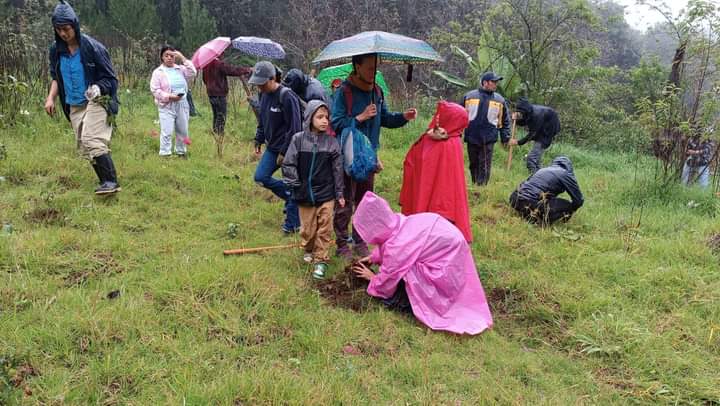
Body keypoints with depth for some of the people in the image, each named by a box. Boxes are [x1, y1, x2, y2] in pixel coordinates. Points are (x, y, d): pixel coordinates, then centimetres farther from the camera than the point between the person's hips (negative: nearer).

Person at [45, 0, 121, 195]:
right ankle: (106, 182, 16)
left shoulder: (93, 47, -12)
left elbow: (111, 78, -9)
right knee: (85, 148, 6)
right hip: (74, 106, 7)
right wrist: (51, 97, 2)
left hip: (96, 102, -7)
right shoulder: (56, 50, 4)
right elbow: (55, 77, 17)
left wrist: (98, 88, -29)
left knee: (92, 140, -23)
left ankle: (111, 182, -20)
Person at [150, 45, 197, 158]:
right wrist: (169, 96, -18)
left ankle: (181, 152, 28)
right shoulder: (158, 72, -1)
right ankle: (165, 154, -3)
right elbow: (154, 89, -7)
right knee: (167, 132, -9)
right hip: (166, 105, -4)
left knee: (182, 131, 14)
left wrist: (183, 59, -7)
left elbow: (192, 73, -6)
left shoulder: (180, 69, 10)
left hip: (182, 104, 4)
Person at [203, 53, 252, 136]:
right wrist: (248, 70, -9)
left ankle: (215, 131, 24)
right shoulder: (220, 64, -17)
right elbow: (234, 70, -19)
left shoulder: (206, 64, 8)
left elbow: (204, 79, 19)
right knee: (221, 116, -2)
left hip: (210, 94, 8)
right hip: (220, 95, -8)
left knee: (215, 115, 19)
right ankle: (219, 133, -1)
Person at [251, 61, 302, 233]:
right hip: (272, 147, 9)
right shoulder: (264, 94, 6)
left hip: (288, 149, -9)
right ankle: (291, 198, 26)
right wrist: (258, 141, 14)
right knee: (260, 177, 7)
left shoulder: (286, 96, -20)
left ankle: (292, 224, 13)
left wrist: (284, 152, -19)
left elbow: (294, 128, -20)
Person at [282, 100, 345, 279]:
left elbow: (337, 169, 2)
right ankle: (309, 250, 38)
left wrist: (339, 194, 5)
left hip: (326, 194, 0)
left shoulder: (331, 141, -4)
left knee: (324, 229, 1)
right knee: (307, 228, 12)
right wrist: (295, 185, -3)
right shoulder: (298, 139, -7)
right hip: (305, 194, 0)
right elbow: (288, 164, -2)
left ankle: (321, 259, 13)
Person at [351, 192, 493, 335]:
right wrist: (373, 257, 20)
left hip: (448, 264, -9)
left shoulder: (396, 247, -28)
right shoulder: (398, 223, -7)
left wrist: (372, 278, 8)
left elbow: (386, 283, -10)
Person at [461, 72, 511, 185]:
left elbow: (505, 121, 13)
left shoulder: (500, 100, 6)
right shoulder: (469, 96, 3)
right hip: (471, 137, 1)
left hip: (488, 139, -1)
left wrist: (505, 138, 7)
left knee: (484, 167, -3)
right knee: (473, 165, 12)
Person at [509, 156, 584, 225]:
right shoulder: (566, 174, 8)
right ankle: (541, 221, -5)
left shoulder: (543, 169, 27)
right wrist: (569, 213, 30)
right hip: (532, 206, -7)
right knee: (567, 205, 8)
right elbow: (579, 200, 10)